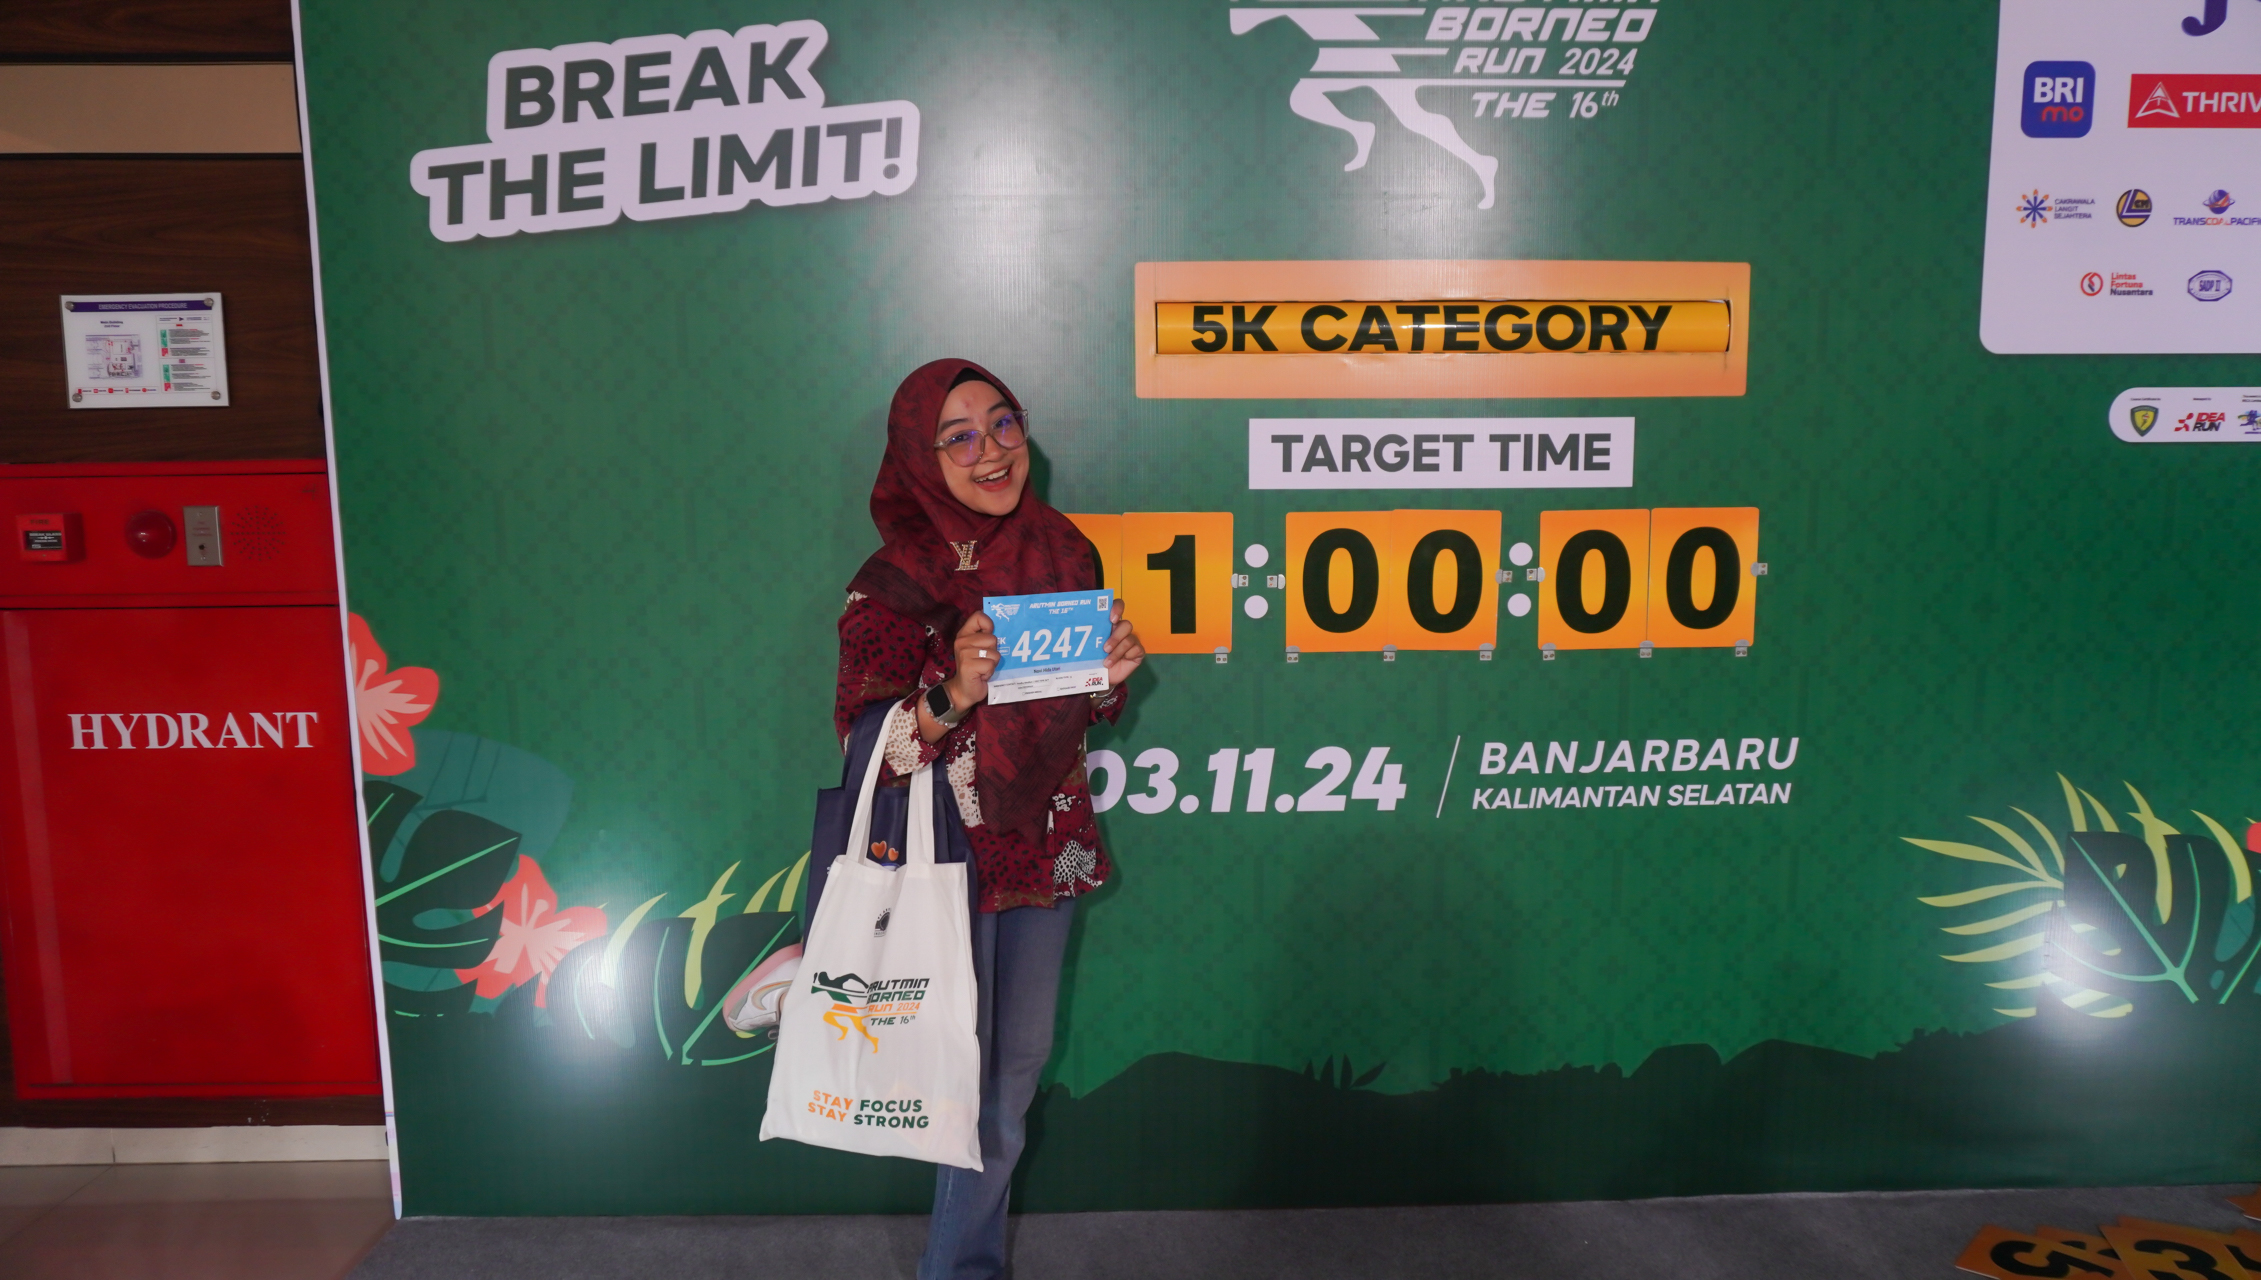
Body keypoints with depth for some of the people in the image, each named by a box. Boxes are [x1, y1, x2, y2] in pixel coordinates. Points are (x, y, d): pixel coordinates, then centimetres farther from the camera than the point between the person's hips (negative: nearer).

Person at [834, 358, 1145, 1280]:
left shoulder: (1062, 551, -1)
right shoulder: (892, 584, -16)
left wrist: (1110, 674, -11)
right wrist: (952, 696, -34)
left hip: (1048, 850, 5)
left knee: (1020, 1064, 17)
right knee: (970, 1079, 7)